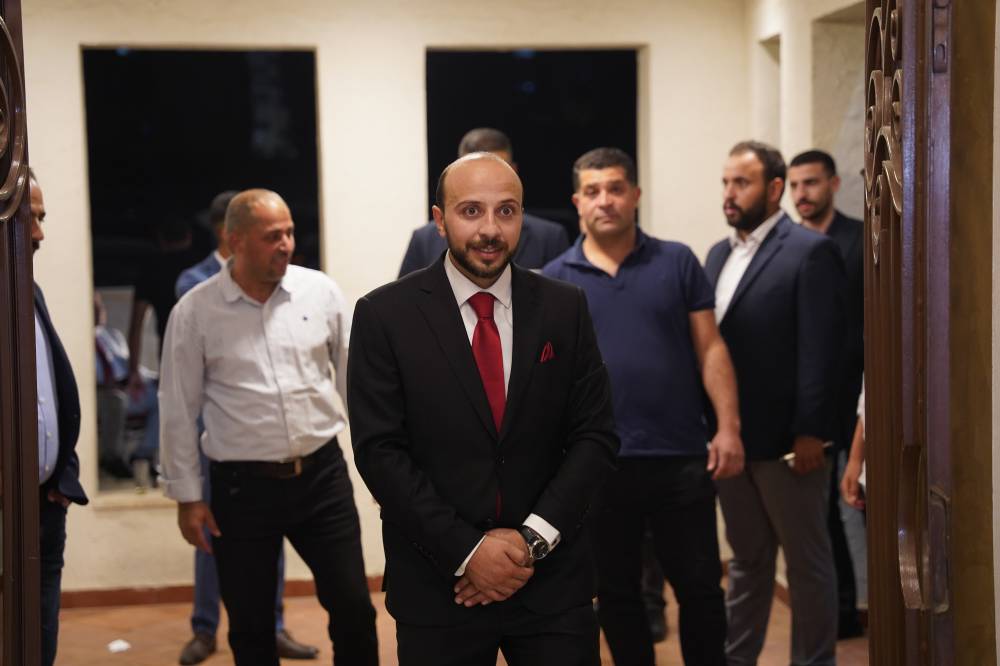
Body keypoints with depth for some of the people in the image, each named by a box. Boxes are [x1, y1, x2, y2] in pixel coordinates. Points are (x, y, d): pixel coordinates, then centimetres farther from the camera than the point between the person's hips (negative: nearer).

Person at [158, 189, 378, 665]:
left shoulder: (321, 292, 0)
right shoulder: (195, 312, -4)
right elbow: (179, 411, 1)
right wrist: (187, 497, 1)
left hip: (322, 475, 1)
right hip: (242, 486, -1)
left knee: (353, 608, 4)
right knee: (249, 627, 9)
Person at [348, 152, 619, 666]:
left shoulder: (564, 308, 2)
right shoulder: (385, 315, -4)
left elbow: (596, 435, 1)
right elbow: (379, 451, -8)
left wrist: (532, 538, -10)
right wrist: (465, 551, -14)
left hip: (553, 583, 2)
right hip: (437, 585, -1)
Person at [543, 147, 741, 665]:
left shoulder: (677, 262, 4)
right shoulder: (553, 280, 4)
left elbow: (710, 349, 2)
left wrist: (729, 428, -6)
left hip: (681, 457, 0)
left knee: (700, 587, 7)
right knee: (617, 593, 11)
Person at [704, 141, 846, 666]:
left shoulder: (810, 251, -10)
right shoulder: (718, 254, 13)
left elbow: (820, 349, -15)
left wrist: (810, 432, -19)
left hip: (786, 439, -7)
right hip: (730, 437, 7)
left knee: (807, 561, 6)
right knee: (747, 559, 17)